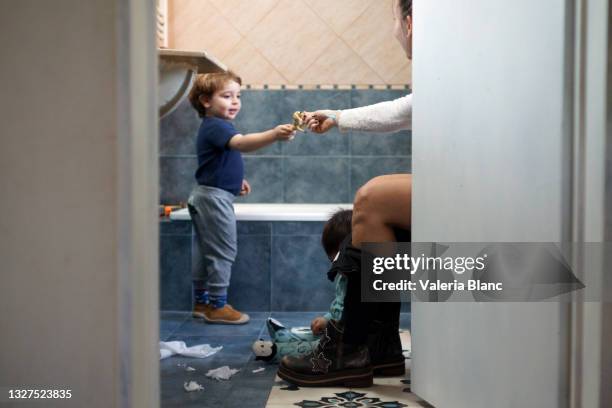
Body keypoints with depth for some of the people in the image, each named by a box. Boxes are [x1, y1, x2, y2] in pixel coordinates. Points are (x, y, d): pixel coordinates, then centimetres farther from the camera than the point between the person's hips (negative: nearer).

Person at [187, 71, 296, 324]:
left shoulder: (215, 126, 16)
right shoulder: (215, 126, -18)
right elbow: (241, 143, -38)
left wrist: (236, 179, 20)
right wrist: (274, 135, -51)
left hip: (208, 196, 11)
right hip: (214, 197, -11)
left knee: (208, 251, 16)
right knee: (223, 251, -4)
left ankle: (202, 302, 26)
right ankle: (217, 306, 4)